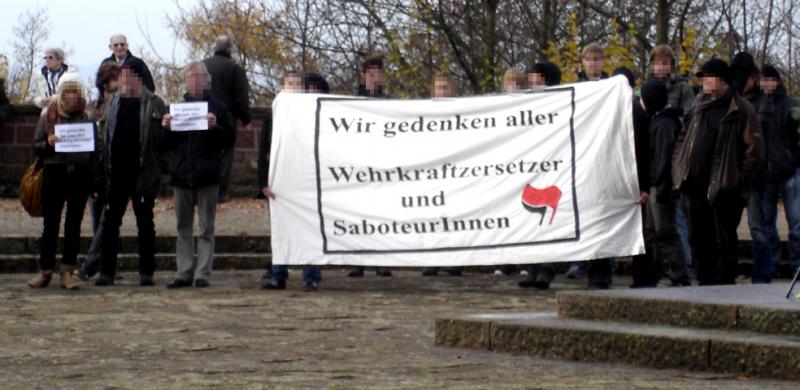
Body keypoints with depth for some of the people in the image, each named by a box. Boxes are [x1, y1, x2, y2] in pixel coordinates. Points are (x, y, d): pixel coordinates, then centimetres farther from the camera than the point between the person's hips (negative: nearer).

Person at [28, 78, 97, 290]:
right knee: (51, 224, -1)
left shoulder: (86, 120, 8)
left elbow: (95, 152, 9)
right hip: (55, 175, -1)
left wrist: (95, 181, 3)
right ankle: (45, 271, 5)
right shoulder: (47, 119, 6)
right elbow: (36, 147, 7)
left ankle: (67, 272, 7)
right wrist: (48, 144, -15)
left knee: (73, 225, 3)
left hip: (80, 176, 1)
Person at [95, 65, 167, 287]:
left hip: (142, 174, -3)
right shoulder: (112, 102, 10)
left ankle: (146, 272, 11)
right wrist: (103, 167, 3)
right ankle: (107, 271, 6)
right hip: (115, 173, 3)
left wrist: (158, 167, -12)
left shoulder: (154, 104, 0)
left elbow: (163, 137, -2)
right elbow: (103, 133, 12)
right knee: (110, 222, 2)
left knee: (145, 223, 6)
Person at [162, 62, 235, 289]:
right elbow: (165, 145, 14)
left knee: (206, 229, 0)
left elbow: (229, 140, -1)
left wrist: (215, 127, -18)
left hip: (207, 177, -4)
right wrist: (165, 129, -6)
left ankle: (202, 273, 0)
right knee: (183, 229, 7)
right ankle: (184, 273, 10)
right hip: (181, 176, 4)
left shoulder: (217, 108, 3)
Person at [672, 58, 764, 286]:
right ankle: (705, 283, 17)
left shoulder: (740, 110, -5)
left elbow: (754, 149, -8)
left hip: (723, 188, -7)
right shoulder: (699, 107, 17)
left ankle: (725, 284, 1)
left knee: (724, 241, -2)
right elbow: (683, 139, 24)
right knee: (698, 240, 10)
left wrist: (740, 180, -12)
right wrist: (679, 171, 11)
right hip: (695, 188, 7)